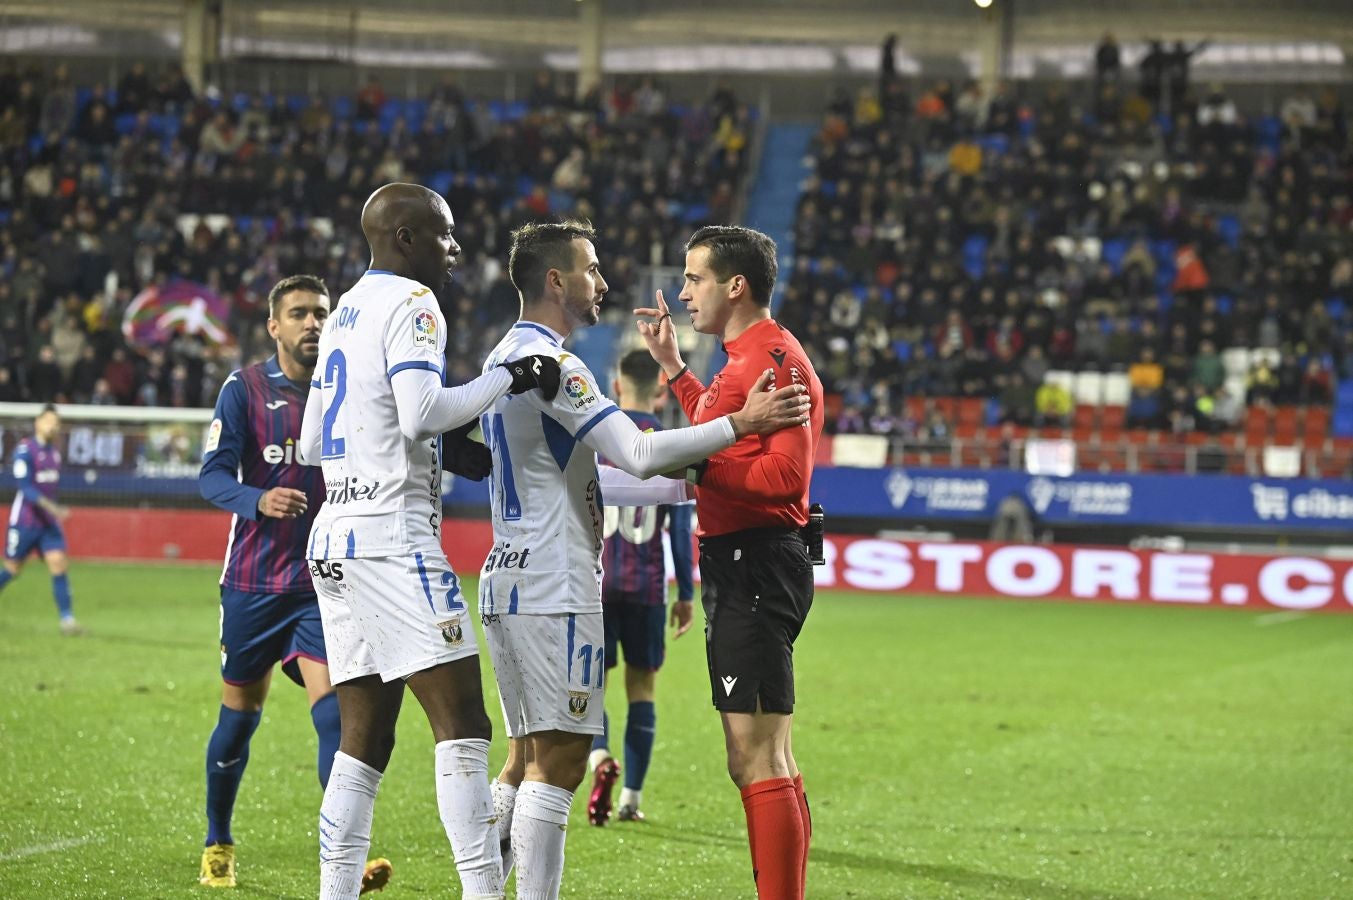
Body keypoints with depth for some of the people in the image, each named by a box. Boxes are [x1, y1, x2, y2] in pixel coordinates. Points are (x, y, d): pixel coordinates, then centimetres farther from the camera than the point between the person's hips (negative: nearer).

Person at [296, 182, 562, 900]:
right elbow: (423, 412, -21)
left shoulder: (345, 311, 21)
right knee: (461, 722, -11)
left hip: (333, 539, 9)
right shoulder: (409, 304, -6)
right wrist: (507, 378, -10)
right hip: (391, 536, -9)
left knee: (365, 738, 9)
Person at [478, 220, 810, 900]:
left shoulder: (505, 358, 19)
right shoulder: (551, 364, -13)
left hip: (508, 581, 10)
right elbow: (638, 454, -21)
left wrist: (686, 487, 22)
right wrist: (738, 425, -15)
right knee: (559, 759, -8)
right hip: (554, 587, -10)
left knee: (527, 759, 13)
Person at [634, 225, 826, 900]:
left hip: (756, 568, -11)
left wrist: (693, 464, -19)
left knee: (760, 763, -12)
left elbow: (786, 474, -23)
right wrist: (672, 366, 36)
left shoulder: (775, 358, -13)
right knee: (753, 764, 14)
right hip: (739, 567, 11)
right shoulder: (745, 358, 19)